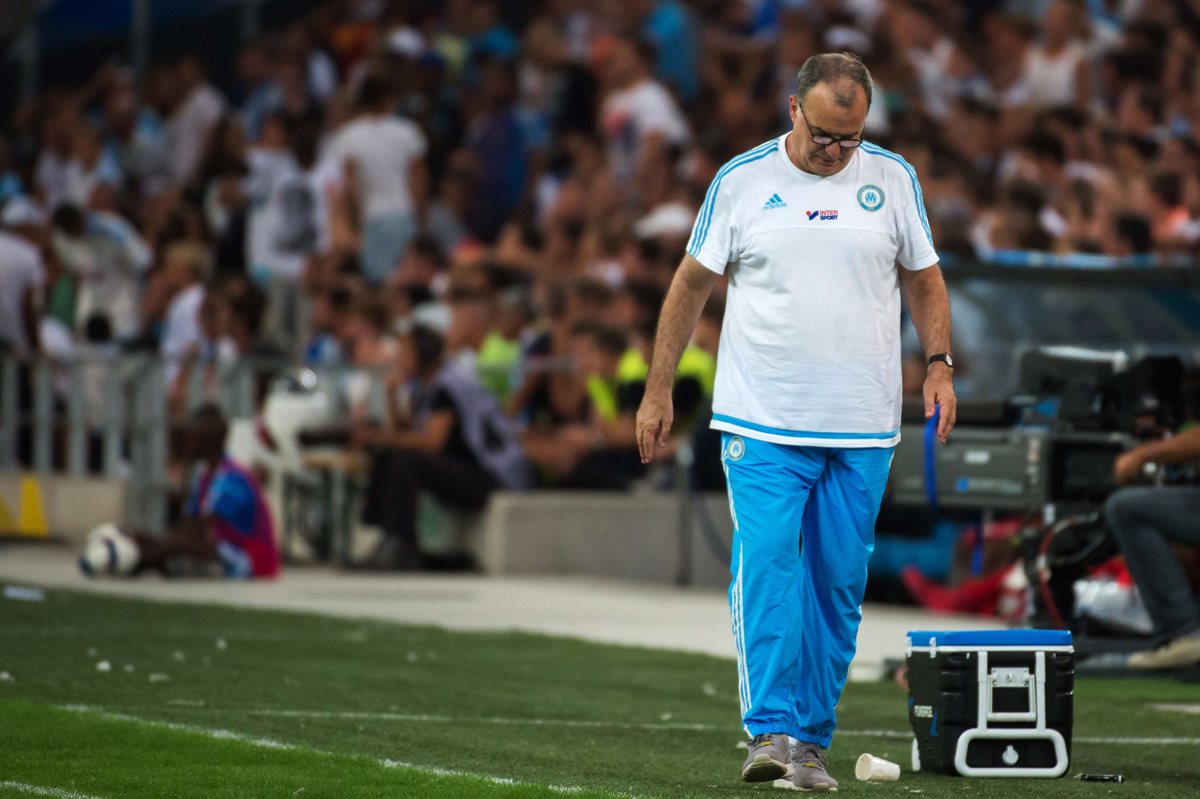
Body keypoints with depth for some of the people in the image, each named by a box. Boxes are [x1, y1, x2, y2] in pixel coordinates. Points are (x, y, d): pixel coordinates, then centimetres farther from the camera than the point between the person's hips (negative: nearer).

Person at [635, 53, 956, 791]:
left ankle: (811, 742, 9)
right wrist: (659, 389, 5)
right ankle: (770, 730, -19)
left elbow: (923, 278, 15)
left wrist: (939, 363, 2)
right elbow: (693, 283, 7)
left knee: (840, 583, 2)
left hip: (861, 428, 2)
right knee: (766, 564, -15)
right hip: (762, 421, -2)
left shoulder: (894, 179, 6)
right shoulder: (741, 181, 1)